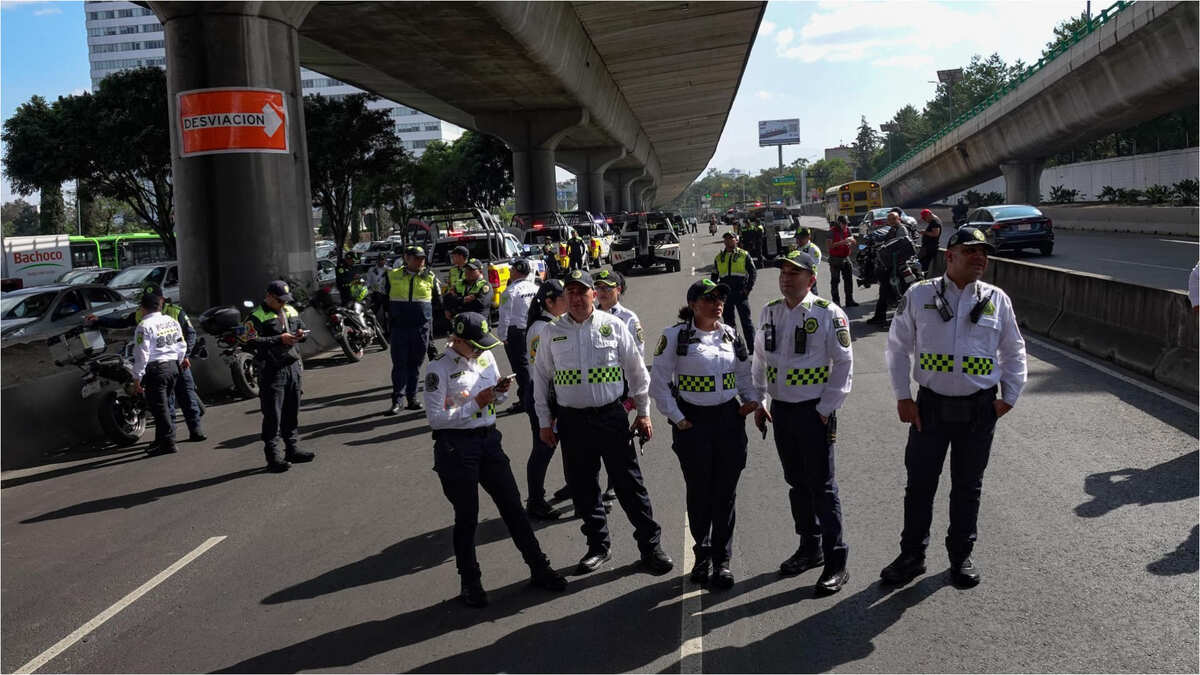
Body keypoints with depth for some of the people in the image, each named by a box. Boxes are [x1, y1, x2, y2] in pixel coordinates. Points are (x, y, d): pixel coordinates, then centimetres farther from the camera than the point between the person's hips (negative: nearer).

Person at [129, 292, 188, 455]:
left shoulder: (144, 326, -12)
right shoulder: (171, 321, 9)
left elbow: (142, 354, -15)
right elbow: (182, 344, 16)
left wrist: (137, 378, -12)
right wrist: (181, 358, 33)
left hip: (155, 369, -7)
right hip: (173, 366, 7)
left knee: (159, 407, -3)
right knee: (163, 404, 18)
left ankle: (167, 443, -3)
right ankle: (161, 440, 24)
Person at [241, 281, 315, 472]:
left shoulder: (291, 311, 14)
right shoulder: (257, 316, -9)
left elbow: (303, 328, 25)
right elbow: (250, 341, -19)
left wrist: (301, 334, 0)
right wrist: (279, 340, -22)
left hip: (293, 367, 7)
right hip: (272, 371, -7)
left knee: (292, 411, 15)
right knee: (273, 415, -5)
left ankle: (293, 449, 26)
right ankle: (273, 456, -1)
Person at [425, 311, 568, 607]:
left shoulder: (486, 357, 6)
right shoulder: (439, 367, -13)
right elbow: (436, 418, -16)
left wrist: (501, 391, -5)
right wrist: (476, 404, -18)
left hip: (489, 439, 6)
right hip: (455, 447, -5)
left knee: (512, 506, 10)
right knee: (467, 517, 5)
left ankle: (539, 569, 21)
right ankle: (470, 583, 21)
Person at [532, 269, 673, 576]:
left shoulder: (614, 326, -1)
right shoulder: (552, 332, 4)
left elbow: (637, 371, 5)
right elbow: (541, 378, 10)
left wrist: (643, 413, 5)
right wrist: (545, 421, 8)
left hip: (611, 416, -2)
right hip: (572, 421, 2)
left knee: (630, 484, 1)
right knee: (583, 488, 10)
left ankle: (650, 545, 12)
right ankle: (598, 546, 26)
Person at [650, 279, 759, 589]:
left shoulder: (731, 335, 7)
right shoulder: (674, 336, -7)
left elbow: (744, 373, 19)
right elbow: (659, 383, -4)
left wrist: (752, 399, 2)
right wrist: (677, 419, -7)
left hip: (729, 418, 3)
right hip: (692, 421, -3)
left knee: (726, 493, 5)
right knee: (698, 491, 6)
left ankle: (722, 559, 18)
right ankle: (702, 554, 26)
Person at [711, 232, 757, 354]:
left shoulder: (744, 255, 4)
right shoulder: (719, 258, 13)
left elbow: (753, 272, 2)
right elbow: (714, 276, 19)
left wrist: (748, 288, -8)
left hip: (740, 292, -4)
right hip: (725, 294, 4)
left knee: (746, 321, -4)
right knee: (728, 321, 8)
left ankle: (752, 347, -1)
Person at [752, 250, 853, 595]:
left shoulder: (829, 314, -10)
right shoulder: (769, 312, 7)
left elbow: (844, 363, -9)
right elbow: (760, 358, 16)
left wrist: (825, 410, -12)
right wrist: (757, 401, 11)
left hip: (814, 412, -6)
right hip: (780, 410, 6)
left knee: (822, 487, -3)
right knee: (797, 483, 15)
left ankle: (836, 563, 6)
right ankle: (810, 548, 30)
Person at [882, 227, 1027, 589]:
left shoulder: (997, 300, 3)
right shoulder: (919, 296, -2)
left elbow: (1014, 352, 12)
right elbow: (898, 346, 4)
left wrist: (1009, 397, 4)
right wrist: (902, 397, -1)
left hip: (980, 409, 1)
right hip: (931, 406, -1)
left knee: (968, 486, 12)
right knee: (920, 483, 6)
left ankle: (961, 556, 29)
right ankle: (912, 555, 21)